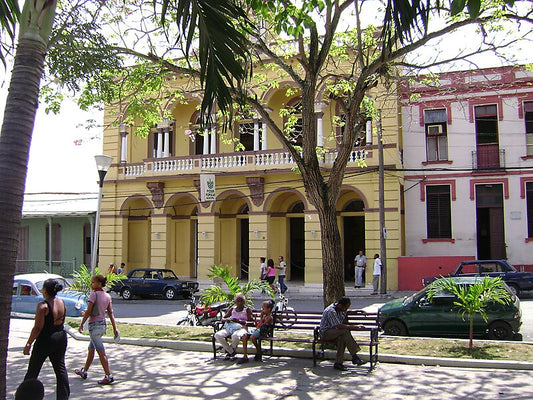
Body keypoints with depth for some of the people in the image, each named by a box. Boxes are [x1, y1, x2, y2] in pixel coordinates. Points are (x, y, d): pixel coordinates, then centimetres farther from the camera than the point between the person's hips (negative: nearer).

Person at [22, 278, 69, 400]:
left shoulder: (43, 306, -17)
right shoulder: (62, 303, 3)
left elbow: (38, 328, -17)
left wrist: (28, 344, -11)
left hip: (45, 340, -6)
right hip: (61, 338, 6)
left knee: (33, 370, 9)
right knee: (60, 368, 11)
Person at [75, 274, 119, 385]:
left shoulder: (94, 294, -13)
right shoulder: (107, 296, 8)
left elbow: (88, 312, -15)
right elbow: (110, 313, 8)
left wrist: (81, 325, -5)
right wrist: (115, 328, 8)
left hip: (94, 325, -8)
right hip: (103, 324, 8)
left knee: (101, 352, -6)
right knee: (91, 349, 22)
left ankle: (109, 376, -6)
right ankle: (84, 371, 35)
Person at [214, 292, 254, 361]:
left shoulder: (247, 310, 8)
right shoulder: (232, 309, 20)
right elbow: (223, 319, 19)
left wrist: (239, 321, -16)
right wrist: (226, 319, -6)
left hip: (241, 328, -4)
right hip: (230, 328, 5)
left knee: (235, 336, -41)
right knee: (217, 335, -25)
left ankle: (230, 351, -8)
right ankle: (232, 352, -10)